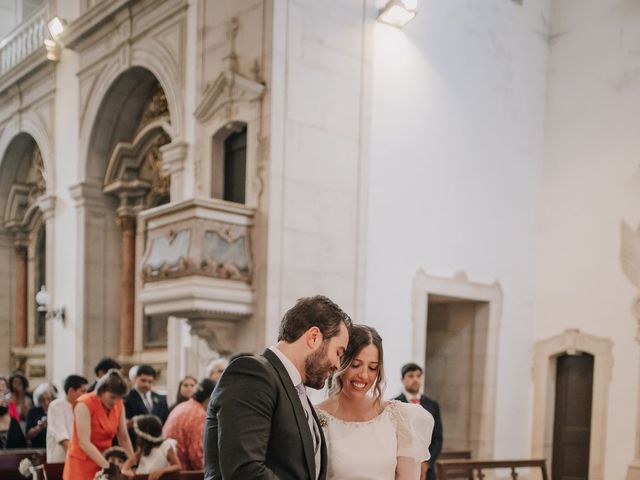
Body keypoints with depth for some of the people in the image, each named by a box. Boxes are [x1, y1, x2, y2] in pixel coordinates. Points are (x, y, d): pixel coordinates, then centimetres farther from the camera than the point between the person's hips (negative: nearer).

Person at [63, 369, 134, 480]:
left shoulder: (119, 405, 1)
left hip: (103, 464, 5)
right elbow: (84, 442, -23)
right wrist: (108, 466, -30)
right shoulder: (84, 404, -17)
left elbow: (124, 438, 7)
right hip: (82, 465, -5)